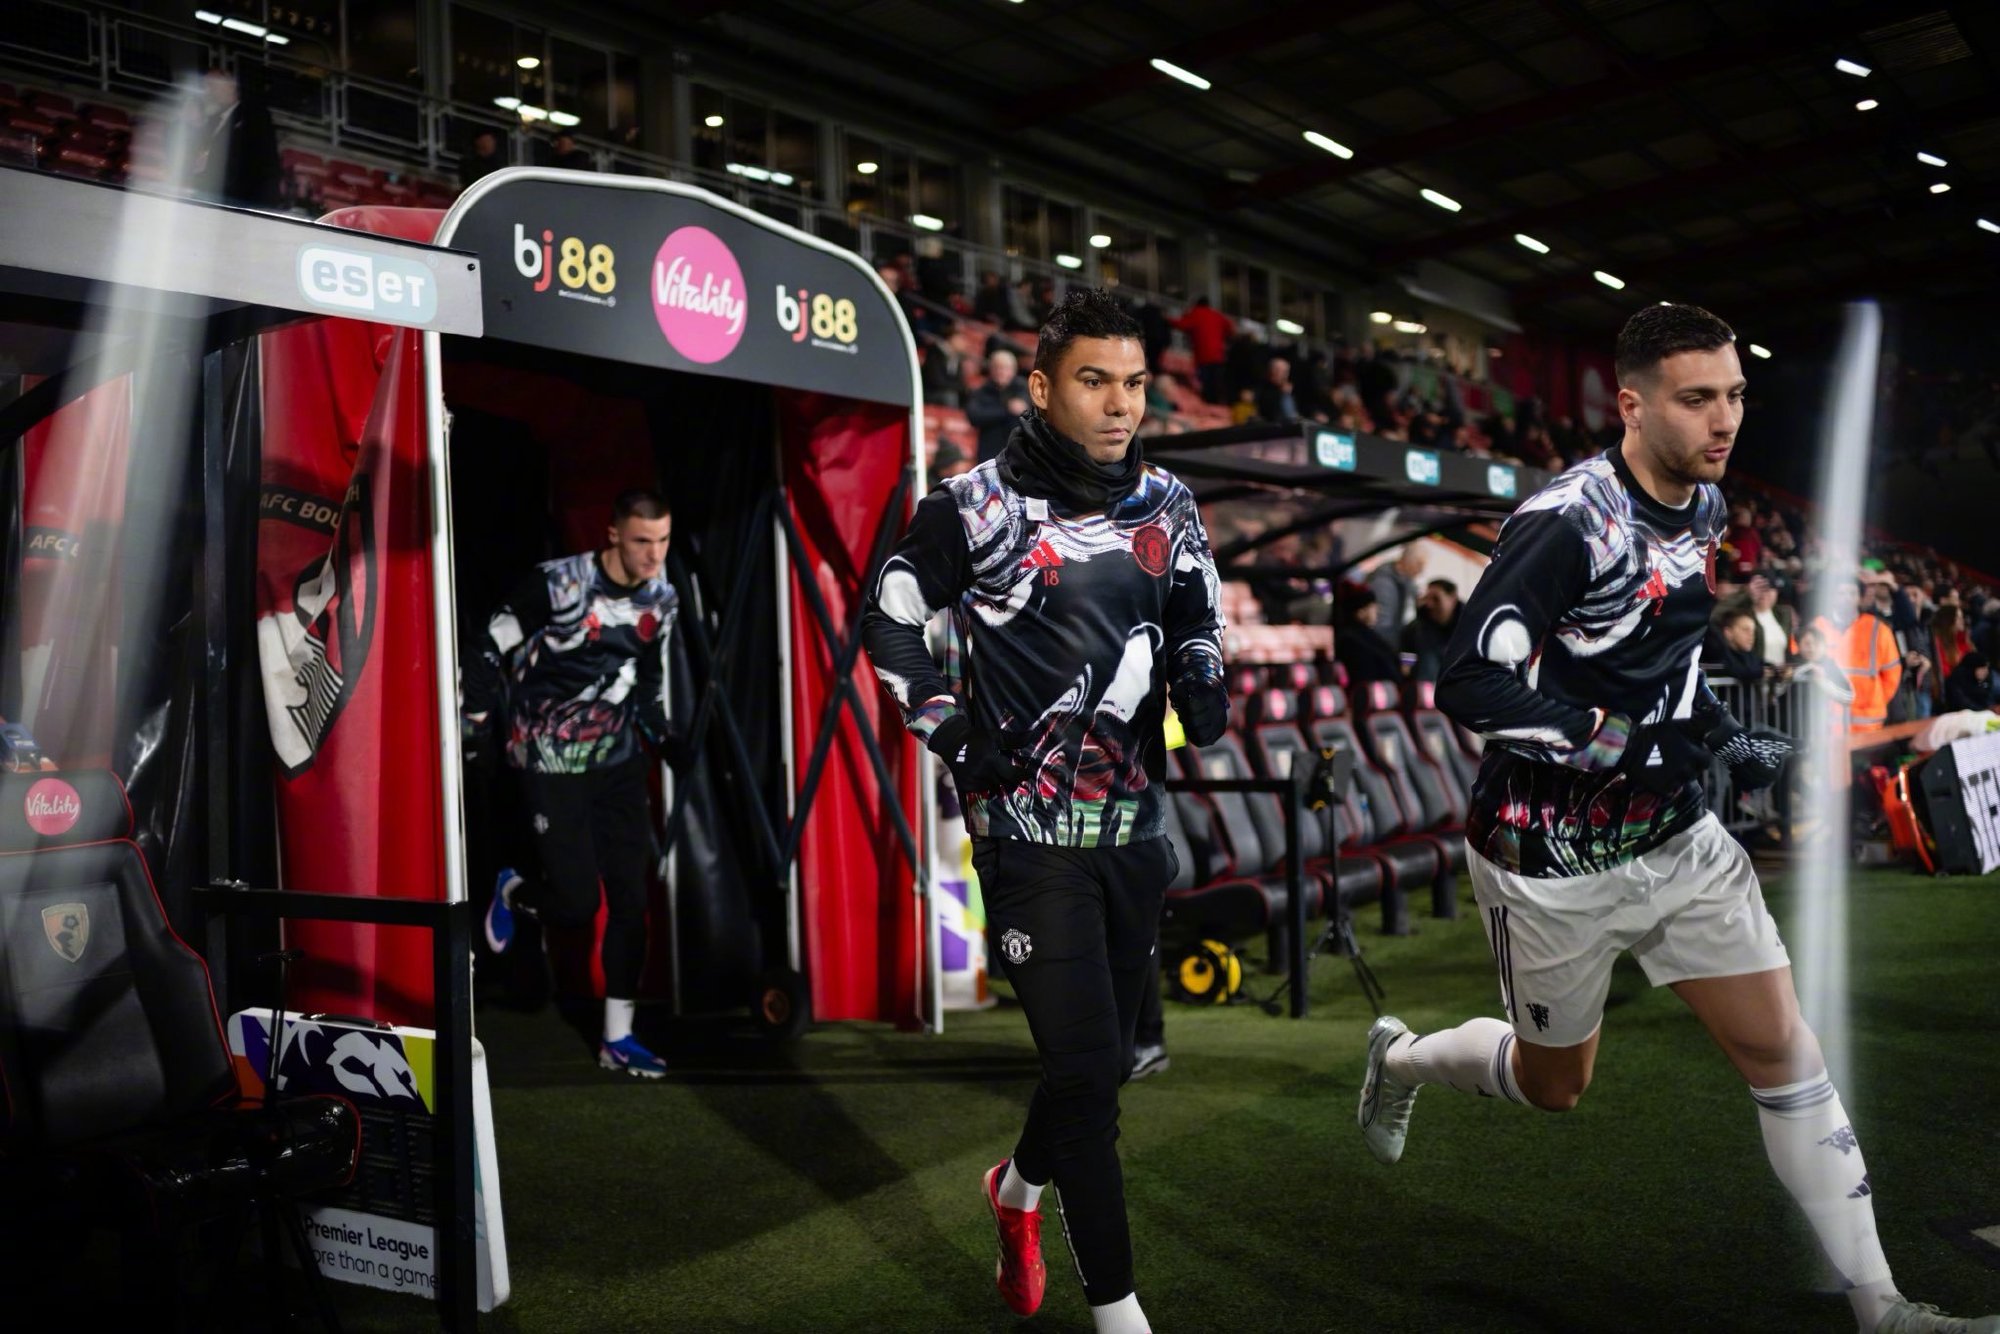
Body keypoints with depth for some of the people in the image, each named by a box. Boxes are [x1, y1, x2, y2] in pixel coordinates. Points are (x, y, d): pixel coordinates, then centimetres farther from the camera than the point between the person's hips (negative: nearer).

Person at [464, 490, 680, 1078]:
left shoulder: (661, 599, 1)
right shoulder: (556, 585, -17)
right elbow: (490, 652, -8)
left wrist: (658, 730, 7)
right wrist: (477, 726, -7)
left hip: (618, 760, 5)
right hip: (552, 762, -5)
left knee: (630, 899, 1)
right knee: (576, 904, -8)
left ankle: (617, 1040, 13)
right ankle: (510, 893, 28)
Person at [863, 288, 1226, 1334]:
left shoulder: (1166, 507, 5)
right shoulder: (975, 508, -9)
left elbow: (1195, 622, 17)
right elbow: (889, 627, 2)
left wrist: (1200, 681, -5)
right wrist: (957, 737, -5)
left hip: (1136, 823, 6)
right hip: (1029, 826, -5)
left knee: (1106, 1057, 16)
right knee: (1086, 1070, -7)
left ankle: (1020, 1185, 47)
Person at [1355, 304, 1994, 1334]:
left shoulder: (1703, 506, 4)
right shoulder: (1569, 522, -23)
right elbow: (1470, 686, -27)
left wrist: (1724, 735, 7)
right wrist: (1625, 739, -29)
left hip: (1676, 836, 6)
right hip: (1554, 861, -6)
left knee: (1781, 1047, 1)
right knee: (1554, 1087, 14)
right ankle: (1400, 1058, 43)